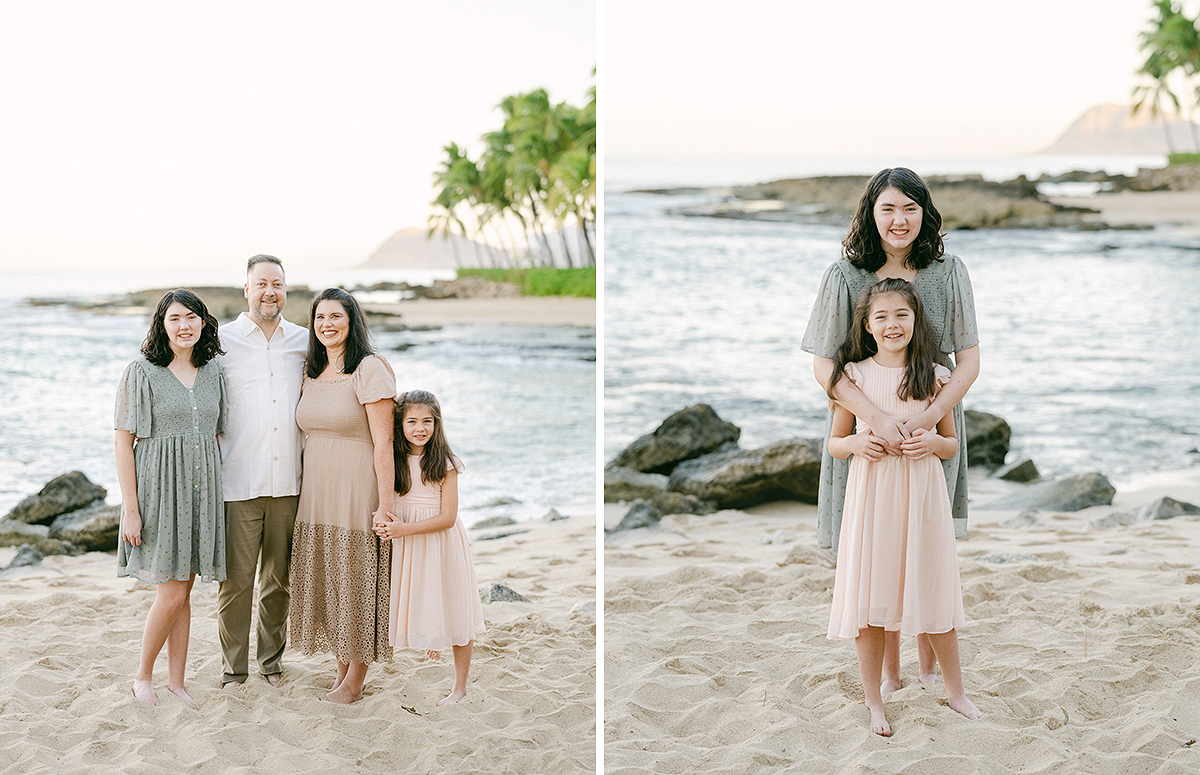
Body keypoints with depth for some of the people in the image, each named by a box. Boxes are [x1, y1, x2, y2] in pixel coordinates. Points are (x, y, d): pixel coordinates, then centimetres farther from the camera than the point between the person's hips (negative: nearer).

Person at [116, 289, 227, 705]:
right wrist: (130, 509, -12)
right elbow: (123, 442, -8)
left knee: (183, 592, 10)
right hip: (160, 488, -5)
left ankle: (176, 679, 19)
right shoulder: (141, 373, -7)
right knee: (172, 593, -7)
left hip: (201, 490, 5)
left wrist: (219, 494, 10)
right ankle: (143, 676, 13)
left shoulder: (212, 373, 8)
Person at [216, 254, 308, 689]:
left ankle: (272, 660, 24)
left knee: (280, 579, 10)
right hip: (239, 484, -3)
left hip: (289, 483, 3)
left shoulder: (304, 343, 10)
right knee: (236, 579, -2)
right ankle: (233, 669, 9)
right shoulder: (221, 343, 1)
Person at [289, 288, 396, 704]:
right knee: (325, 582, 11)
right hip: (317, 494, 7)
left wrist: (385, 505, -19)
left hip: (357, 493, -7)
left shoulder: (369, 370, -11)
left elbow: (383, 444, -15)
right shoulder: (312, 373, 11)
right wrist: (306, 493, 11)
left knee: (357, 583, 1)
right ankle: (341, 668, 24)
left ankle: (354, 681, 13)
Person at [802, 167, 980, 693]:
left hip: (934, 428, 1)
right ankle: (888, 671, 21)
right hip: (866, 429, -1)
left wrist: (928, 417, -18)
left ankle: (930, 667, 25)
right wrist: (878, 419, -21)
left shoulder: (948, 273, -1)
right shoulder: (845, 276, -6)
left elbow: (969, 361, -2)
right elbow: (824, 366, -8)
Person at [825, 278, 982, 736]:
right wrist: (855, 443, -14)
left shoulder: (934, 377, 2)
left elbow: (953, 444, 9)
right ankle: (873, 701, 16)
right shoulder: (854, 376, 0)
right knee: (869, 595, 2)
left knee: (935, 595, 7)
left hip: (922, 496, 1)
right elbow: (834, 443, 7)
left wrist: (931, 443, -12)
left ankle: (955, 691, 25)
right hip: (871, 496, 0)